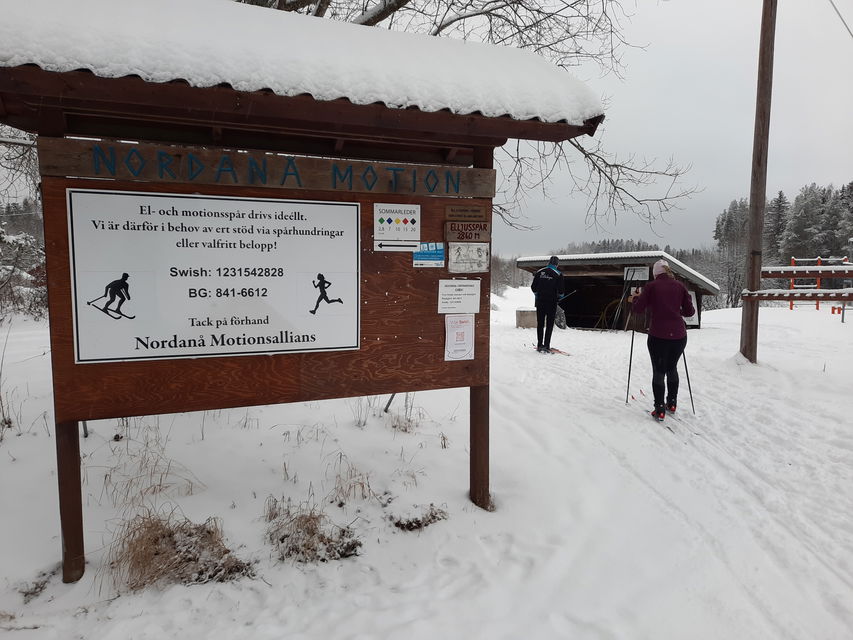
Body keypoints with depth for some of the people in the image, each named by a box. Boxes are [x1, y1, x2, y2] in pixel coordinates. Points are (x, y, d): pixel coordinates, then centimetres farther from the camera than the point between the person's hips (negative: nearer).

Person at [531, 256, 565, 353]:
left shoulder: (539, 272, 3)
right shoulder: (558, 274, -7)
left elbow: (533, 287, 5)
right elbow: (560, 290, -9)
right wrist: (559, 296, 12)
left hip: (540, 301, 3)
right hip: (552, 302, -3)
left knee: (540, 324, 11)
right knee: (549, 324, 2)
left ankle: (539, 345, 13)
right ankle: (546, 346, -4)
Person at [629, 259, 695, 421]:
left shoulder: (651, 286, -3)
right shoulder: (680, 286, 5)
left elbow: (637, 309, -5)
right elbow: (689, 311, 6)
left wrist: (635, 299, 15)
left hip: (658, 336, -3)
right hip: (679, 335, 3)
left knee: (658, 372, 7)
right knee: (672, 368, 22)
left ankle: (660, 409, 6)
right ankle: (672, 403, 30)